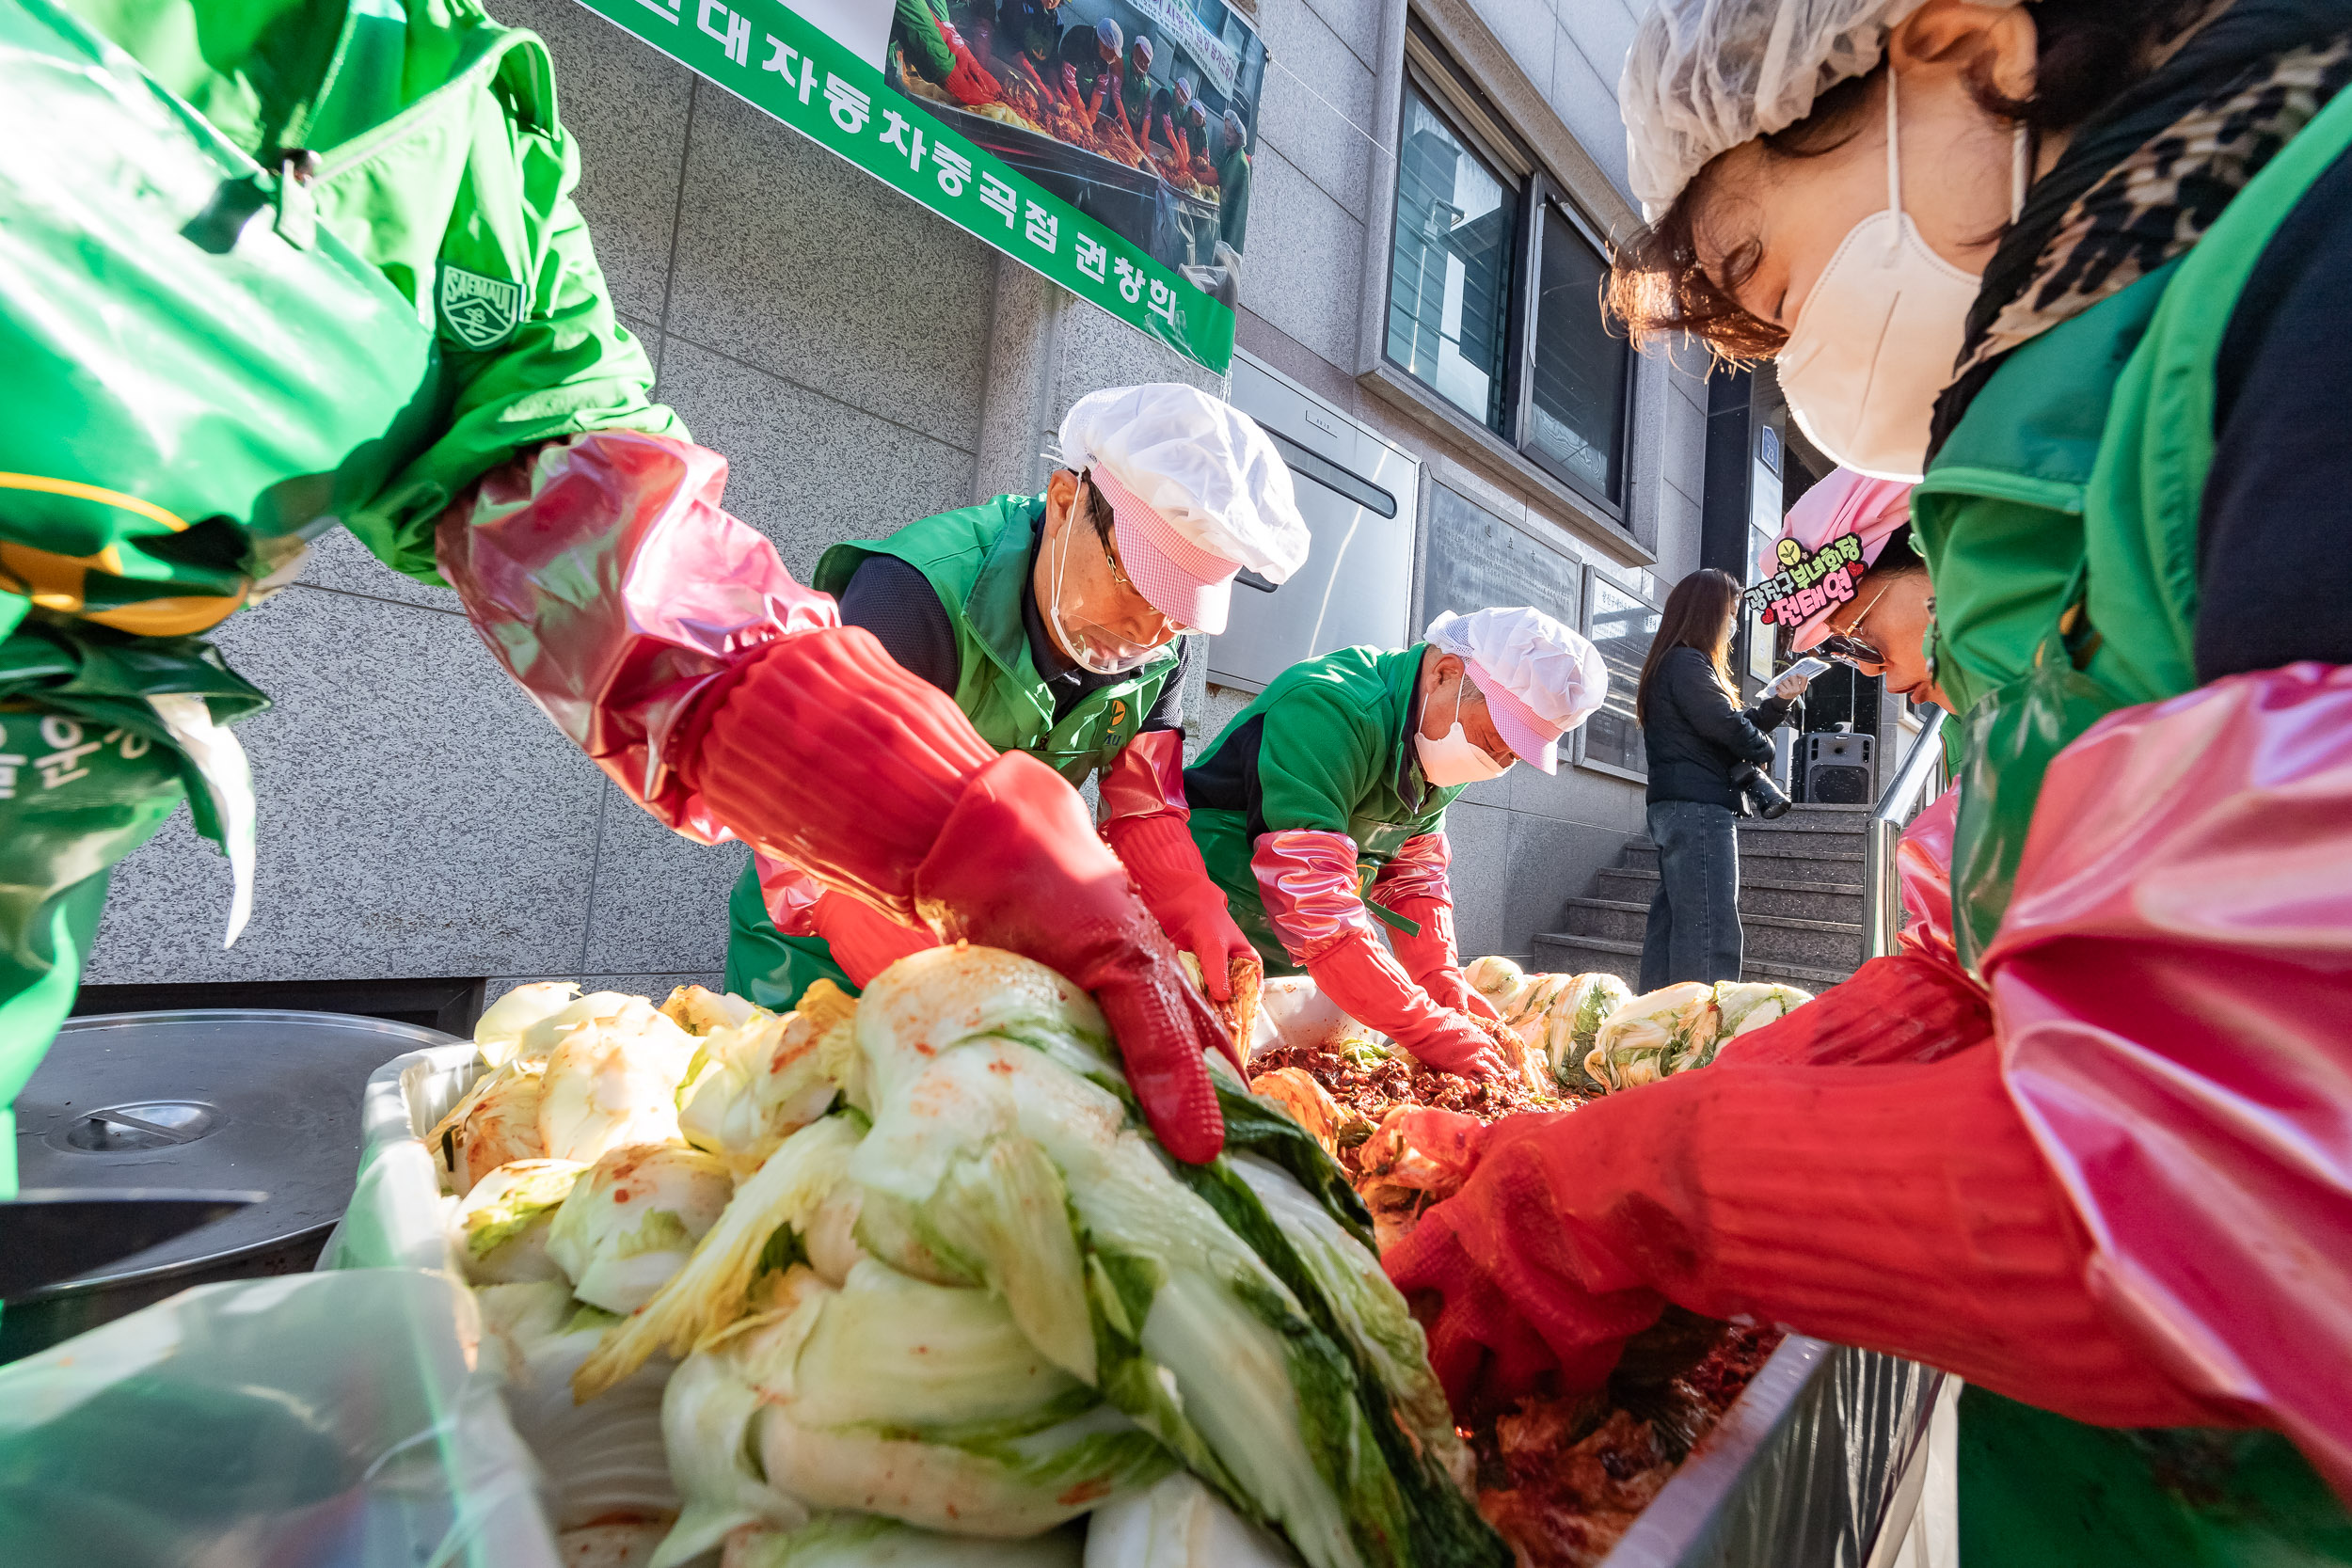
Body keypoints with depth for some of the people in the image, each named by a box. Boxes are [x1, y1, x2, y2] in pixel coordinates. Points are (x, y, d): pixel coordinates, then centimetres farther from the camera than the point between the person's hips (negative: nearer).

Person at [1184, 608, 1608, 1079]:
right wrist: (1425, 1026, -31)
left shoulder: (1440, 754, 3)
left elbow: (1413, 873, 10)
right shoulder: (1329, 709, -27)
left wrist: (1443, 979, -6)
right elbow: (1310, 894, -33)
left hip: (1301, 964, 8)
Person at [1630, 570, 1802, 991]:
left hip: (1677, 811, 11)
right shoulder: (1687, 663, -9)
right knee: (1711, 936, -12)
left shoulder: (1674, 663, 23)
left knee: (1670, 923, 10)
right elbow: (1726, 725, -18)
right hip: (1698, 808, -11)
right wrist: (1763, 749, 1)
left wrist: (1779, 702, 17)